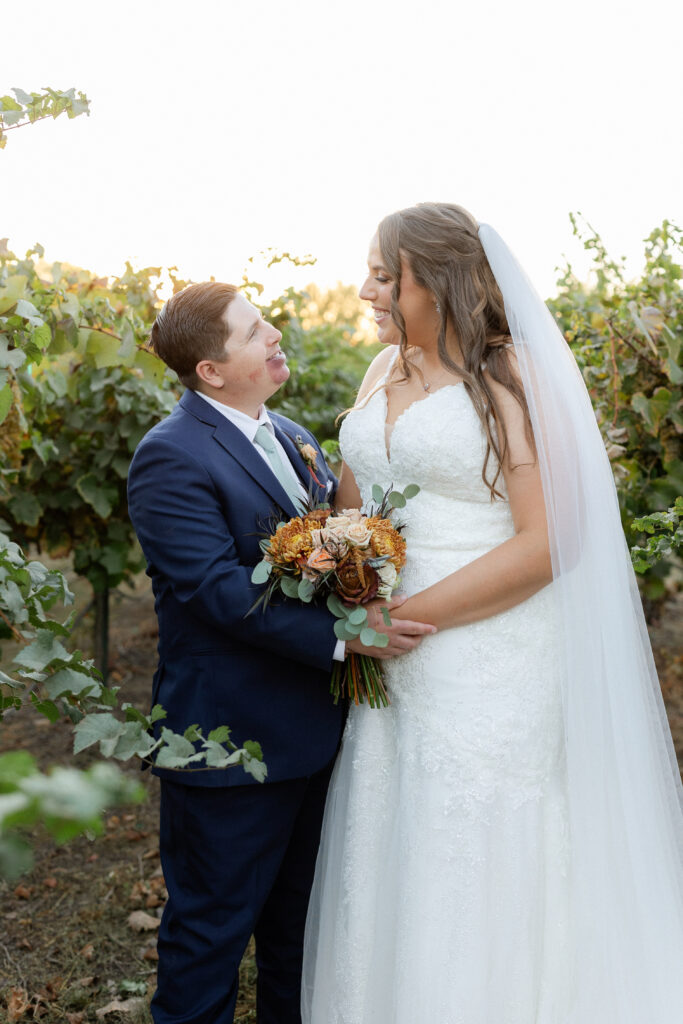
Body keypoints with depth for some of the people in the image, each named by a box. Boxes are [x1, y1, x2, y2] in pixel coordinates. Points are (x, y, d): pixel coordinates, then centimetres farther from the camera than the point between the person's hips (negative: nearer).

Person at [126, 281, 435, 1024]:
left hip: (308, 731, 8)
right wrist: (342, 635, -29)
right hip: (230, 740, -8)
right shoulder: (172, 456, -18)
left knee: (298, 916, 24)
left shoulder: (291, 438, 10)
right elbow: (220, 590, -25)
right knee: (212, 926, 9)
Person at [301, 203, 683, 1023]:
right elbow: (349, 502, 16)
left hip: (488, 666, -6)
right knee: (385, 862, 16)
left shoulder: (512, 377, -11)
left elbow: (546, 542, -16)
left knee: (474, 880, 6)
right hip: (389, 668, 6)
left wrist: (409, 618, -16)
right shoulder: (385, 371, 9)